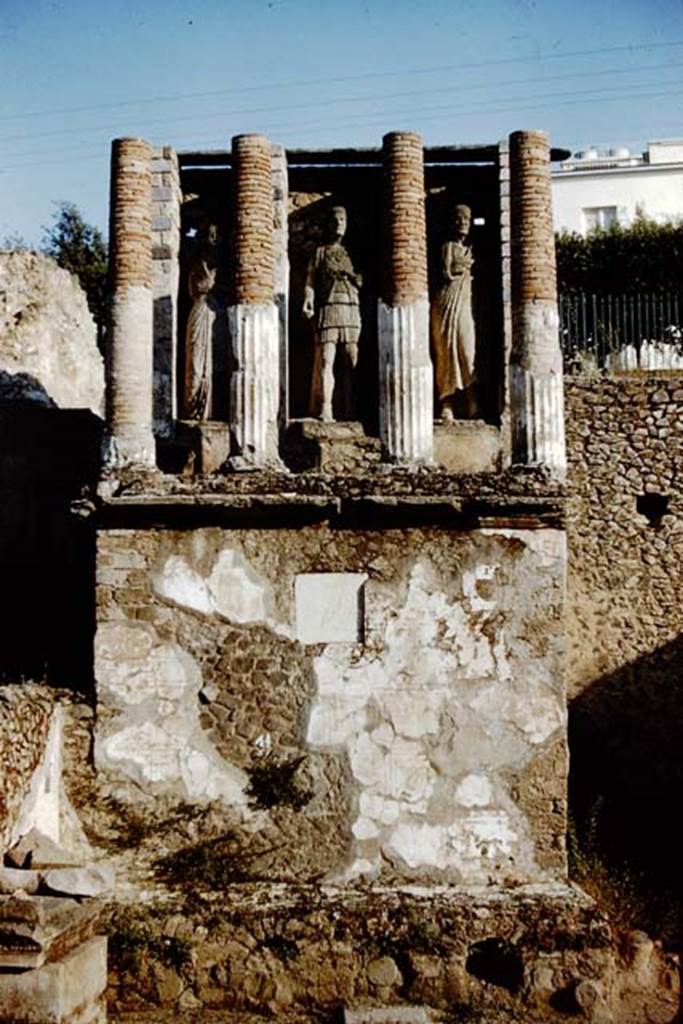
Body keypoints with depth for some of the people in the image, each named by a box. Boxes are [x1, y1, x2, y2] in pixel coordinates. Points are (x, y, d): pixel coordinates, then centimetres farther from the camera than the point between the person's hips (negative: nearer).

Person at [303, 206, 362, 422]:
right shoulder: (320, 252, 14)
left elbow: (361, 282, 23)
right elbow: (311, 281, 5)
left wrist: (358, 280, 1)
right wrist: (308, 301, -11)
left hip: (352, 309, 3)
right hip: (329, 307, -3)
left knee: (351, 360, -1)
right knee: (326, 360, -12)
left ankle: (350, 411, 3)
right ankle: (324, 410, -15)